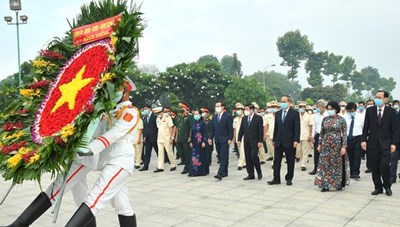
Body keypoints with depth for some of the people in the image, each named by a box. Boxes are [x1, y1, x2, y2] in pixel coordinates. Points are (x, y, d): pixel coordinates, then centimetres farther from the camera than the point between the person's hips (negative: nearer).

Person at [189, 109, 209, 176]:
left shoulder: (203, 123, -7)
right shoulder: (193, 123, 10)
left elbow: (205, 133, -11)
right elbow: (191, 133, 12)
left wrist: (204, 142, -17)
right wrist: (191, 142, 8)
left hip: (201, 142, -5)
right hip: (195, 143, 5)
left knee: (202, 156, 1)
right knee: (194, 156, 3)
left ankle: (203, 171, 9)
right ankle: (194, 171, 6)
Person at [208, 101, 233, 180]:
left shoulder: (228, 116, -5)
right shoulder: (214, 117, 13)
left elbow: (231, 129, -7)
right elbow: (212, 129, 15)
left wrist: (230, 139, -13)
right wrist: (210, 138, 5)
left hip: (225, 140, -6)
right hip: (217, 140, 6)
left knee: (224, 157, -10)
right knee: (221, 157, 11)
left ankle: (220, 173, -16)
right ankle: (224, 172, 20)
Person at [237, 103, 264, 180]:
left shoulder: (258, 118, -5)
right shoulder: (244, 119, 11)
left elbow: (261, 130, -8)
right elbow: (241, 130, 13)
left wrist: (260, 141, -13)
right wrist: (239, 139, 6)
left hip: (255, 142, -5)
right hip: (246, 142, 5)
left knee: (254, 157, -11)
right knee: (248, 159, 5)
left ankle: (259, 172, 10)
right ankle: (251, 174, 13)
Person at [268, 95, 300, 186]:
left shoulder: (295, 113, -4)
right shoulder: (278, 113, 11)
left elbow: (297, 128, -8)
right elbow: (276, 128, 13)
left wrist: (296, 140, -15)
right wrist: (274, 139, 10)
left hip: (289, 142, -4)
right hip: (279, 142, 4)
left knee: (290, 162, 6)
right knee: (276, 161, 5)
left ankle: (289, 179, 17)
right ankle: (276, 179, 12)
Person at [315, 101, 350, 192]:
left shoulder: (341, 120, -4)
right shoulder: (325, 119, 6)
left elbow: (344, 134, -7)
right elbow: (321, 133, 11)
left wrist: (344, 146, -13)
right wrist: (319, 144, 7)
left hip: (337, 145, -3)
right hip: (326, 145, 3)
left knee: (337, 164, 5)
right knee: (325, 164, 1)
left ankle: (338, 184, 18)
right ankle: (325, 185, 7)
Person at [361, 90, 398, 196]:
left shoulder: (391, 111, 0)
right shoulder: (370, 110, 4)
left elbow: (394, 129, -1)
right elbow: (366, 127, 5)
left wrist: (393, 143, -7)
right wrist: (364, 140, -3)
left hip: (385, 144, -2)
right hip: (372, 143, 2)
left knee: (384, 166, -9)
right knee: (374, 167, 6)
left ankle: (387, 186, 15)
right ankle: (378, 187, 19)